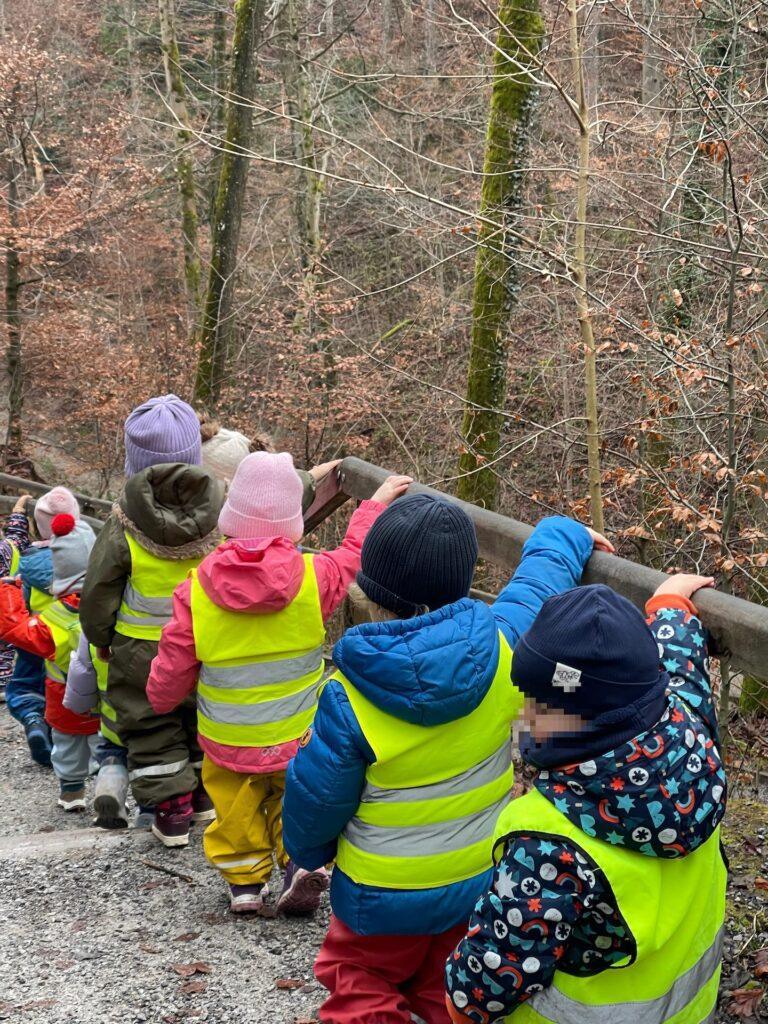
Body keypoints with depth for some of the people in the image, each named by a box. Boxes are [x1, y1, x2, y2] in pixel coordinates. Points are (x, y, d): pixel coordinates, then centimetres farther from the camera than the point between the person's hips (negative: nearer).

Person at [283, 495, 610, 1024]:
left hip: (385, 894, -3)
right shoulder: (499, 644, -20)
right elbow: (544, 569, 3)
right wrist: (570, 536, 24)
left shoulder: (350, 694, -28)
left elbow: (316, 794, -13)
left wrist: (310, 851, 9)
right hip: (481, 881, 4)